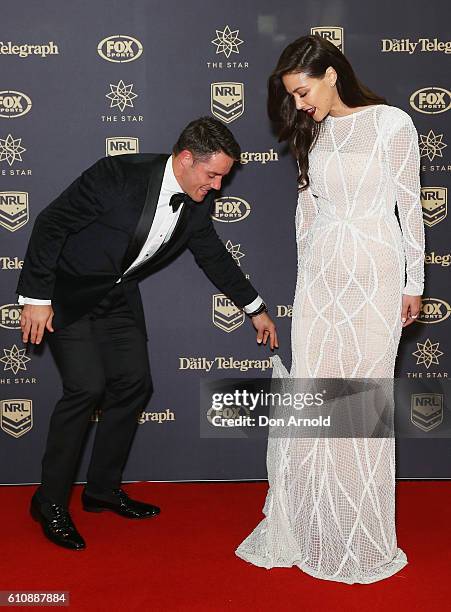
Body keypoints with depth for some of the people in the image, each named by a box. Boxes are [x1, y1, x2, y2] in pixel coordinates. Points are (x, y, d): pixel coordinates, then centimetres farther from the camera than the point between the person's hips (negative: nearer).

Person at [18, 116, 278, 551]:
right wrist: (36, 298, -20)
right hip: (67, 290, -7)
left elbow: (214, 256, 11)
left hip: (117, 294, 7)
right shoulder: (118, 176, -26)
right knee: (87, 386, -17)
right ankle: (50, 501, 0)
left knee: (134, 385, 3)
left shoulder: (198, 205, -6)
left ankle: (103, 489, 20)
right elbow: (51, 225, -20)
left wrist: (255, 308, 18)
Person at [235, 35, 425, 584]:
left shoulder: (391, 123, -5)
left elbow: (409, 205, -4)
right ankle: (313, 525, 17)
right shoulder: (312, 131, 10)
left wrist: (414, 283, -2)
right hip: (320, 272, 5)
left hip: (374, 271, -4)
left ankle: (363, 537, 16)